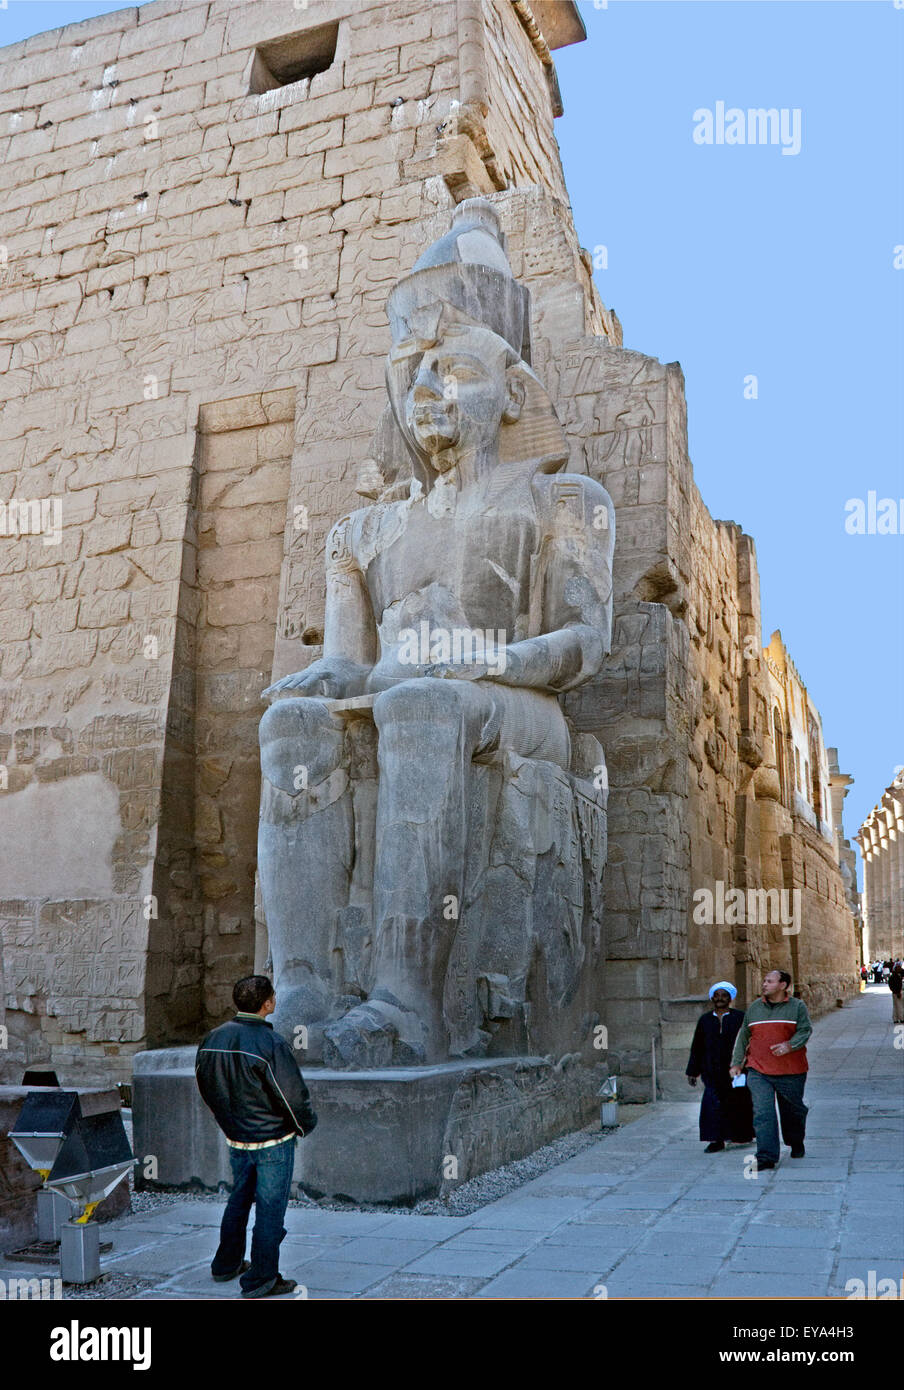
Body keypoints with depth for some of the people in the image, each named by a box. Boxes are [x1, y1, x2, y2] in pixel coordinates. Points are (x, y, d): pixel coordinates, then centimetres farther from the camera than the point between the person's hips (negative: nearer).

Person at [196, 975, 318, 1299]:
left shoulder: (213, 1039, -1)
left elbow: (205, 1086, 11)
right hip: (273, 1140, -7)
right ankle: (260, 1281, 10)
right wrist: (305, 1125, 1)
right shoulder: (271, 1044, -24)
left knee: (239, 1199, 23)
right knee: (270, 1208, 3)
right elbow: (294, 1095, -19)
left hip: (235, 1139, 7)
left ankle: (226, 1265, 36)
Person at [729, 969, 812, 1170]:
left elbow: (805, 1031, -8)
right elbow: (743, 1036, 15)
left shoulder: (797, 1007, 2)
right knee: (762, 1113, -10)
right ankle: (766, 1156, -10)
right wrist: (736, 1063, 9)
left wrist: (790, 1045, -26)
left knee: (793, 1110, 13)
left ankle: (796, 1143, 40)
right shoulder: (754, 1008, 11)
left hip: (791, 1072, -1)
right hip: (758, 1072, 2)